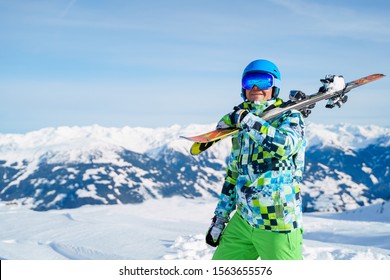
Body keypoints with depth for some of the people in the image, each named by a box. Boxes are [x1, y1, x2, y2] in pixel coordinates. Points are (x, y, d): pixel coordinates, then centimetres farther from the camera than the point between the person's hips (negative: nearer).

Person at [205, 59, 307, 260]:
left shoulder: (290, 117, -3)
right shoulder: (243, 130, 14)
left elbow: (284, 144, -27)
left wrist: (245, 119, -23)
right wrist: (220, 218, 19)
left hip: (278, 226, -6)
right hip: (242, 221, 6)